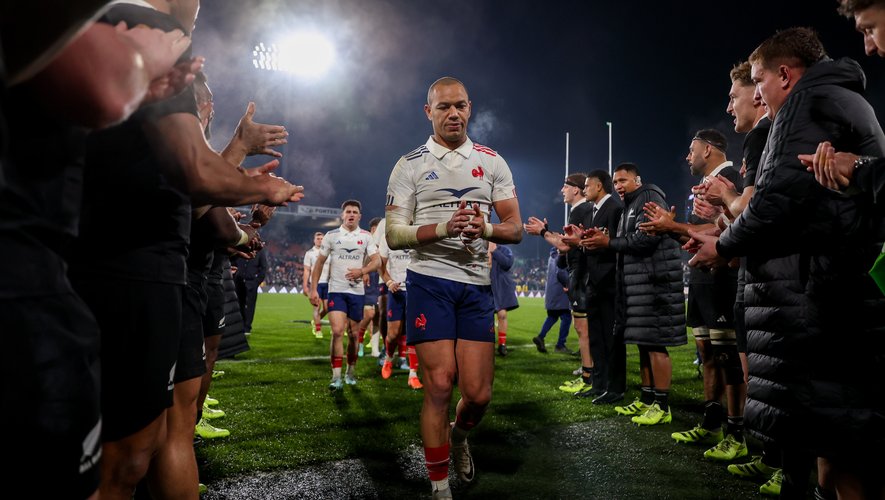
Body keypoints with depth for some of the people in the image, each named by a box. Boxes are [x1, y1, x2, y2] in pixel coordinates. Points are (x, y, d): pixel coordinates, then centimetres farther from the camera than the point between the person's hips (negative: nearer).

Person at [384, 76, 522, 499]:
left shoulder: (492, 161, 12)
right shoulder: (410, 165, 4)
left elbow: (514, 228, 9)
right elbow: (394, 235, -2)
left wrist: (485, 229, -14)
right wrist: (444, 228, -18)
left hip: (476, 285, 3)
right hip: (429, 281, -2)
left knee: (478, 393, 1)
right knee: (440, 385, -8)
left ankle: (458, 436, 37)